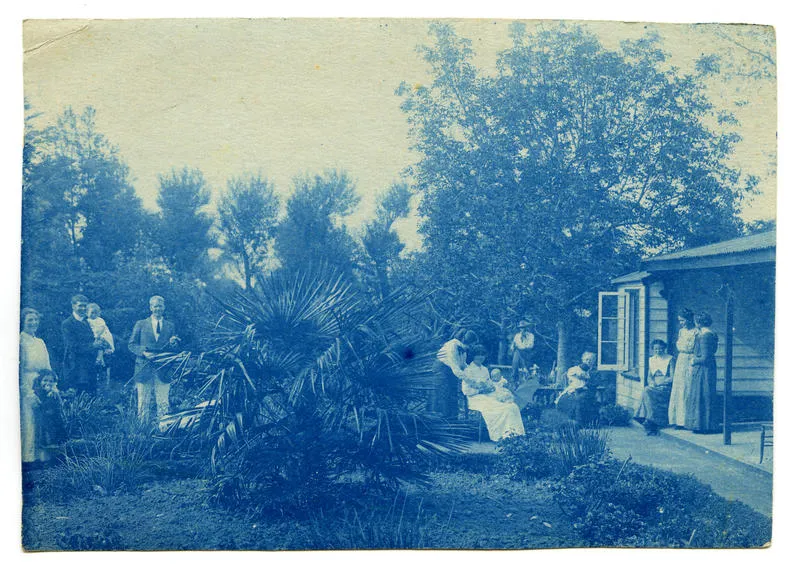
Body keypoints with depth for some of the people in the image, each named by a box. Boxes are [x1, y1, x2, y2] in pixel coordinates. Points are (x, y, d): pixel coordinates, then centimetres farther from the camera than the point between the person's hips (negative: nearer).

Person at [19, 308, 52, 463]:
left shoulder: (40, 342, 16)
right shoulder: (20, 341, -6)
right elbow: (18, 370, -11)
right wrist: (29, 392, -16)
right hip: (26, 388, -6)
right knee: (28, 422, -6)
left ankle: (41, 455, 9)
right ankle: (29, 457, -1)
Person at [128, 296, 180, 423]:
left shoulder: (170, 326, 13)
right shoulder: (140, 324, 9)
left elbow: (173, 350, 13)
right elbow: (131, 344, 6)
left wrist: (173, 343, -10)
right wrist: (143, 352, -12)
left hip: (163, 370, 1)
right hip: (144, 369, -1)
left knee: (163, 403, -2)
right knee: (144, 403, 2)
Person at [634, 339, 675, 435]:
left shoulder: (670, 359, 2)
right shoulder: (651, 360, 18)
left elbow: (672, 378, -5)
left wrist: (658, 383, -14)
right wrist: (651, 382, -7)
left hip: (666, 388, -4)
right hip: (654, 387, 4)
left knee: (649, 393, -31)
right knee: (646, 391, -30)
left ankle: (649, 422, -31)